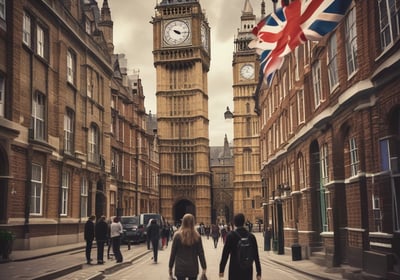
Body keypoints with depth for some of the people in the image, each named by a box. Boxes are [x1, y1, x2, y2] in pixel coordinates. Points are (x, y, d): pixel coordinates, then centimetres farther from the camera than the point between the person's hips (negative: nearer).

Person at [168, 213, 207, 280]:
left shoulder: (177, 235, -4)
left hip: (180, 268, -1)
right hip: (193, 268, 1)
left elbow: (173, 253, -1)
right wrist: (204, 267, 9)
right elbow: (201, 253, 2)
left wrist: (170, 267, 8)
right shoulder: (197, 236, -1)